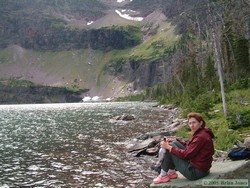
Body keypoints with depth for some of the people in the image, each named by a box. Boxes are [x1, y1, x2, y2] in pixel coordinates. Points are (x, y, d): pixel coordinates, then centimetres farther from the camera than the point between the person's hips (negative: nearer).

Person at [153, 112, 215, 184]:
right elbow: (189, 146, 18)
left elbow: (186, 154, -23)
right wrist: (175, 140, 11)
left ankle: (163, 176, 6)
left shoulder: (201, 137, -23)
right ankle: (172, 172, 17)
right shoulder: (201, 133, 6)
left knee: (169, 149, -8)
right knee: (174, 144, 11)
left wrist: (168, 147, -14)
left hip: (196, 171, -10)